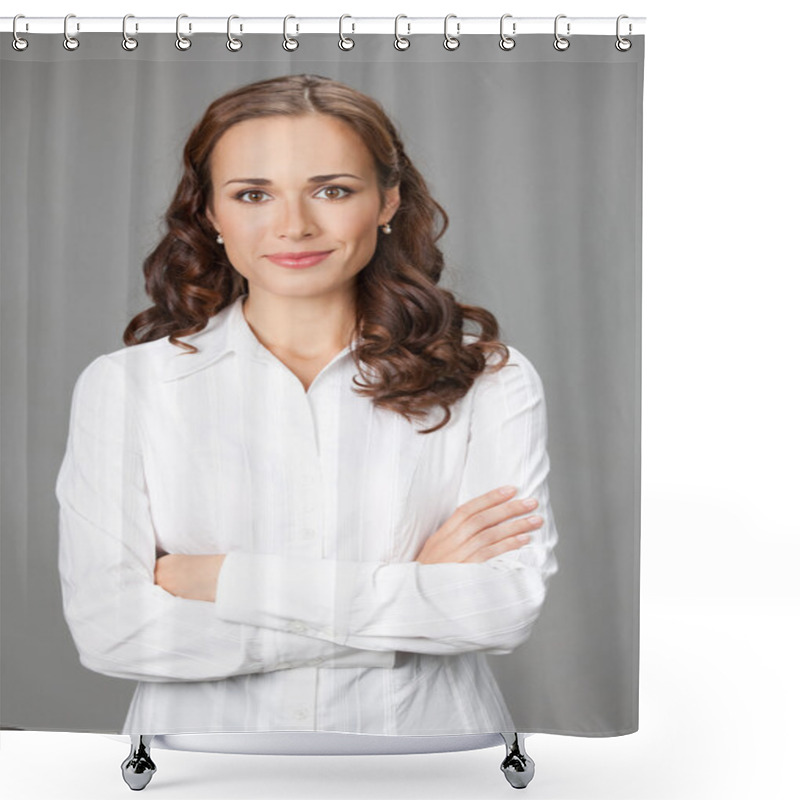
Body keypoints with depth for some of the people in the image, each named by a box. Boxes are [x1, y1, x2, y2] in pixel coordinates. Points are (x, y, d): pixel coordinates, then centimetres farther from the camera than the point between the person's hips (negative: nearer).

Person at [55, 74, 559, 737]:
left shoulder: (491, 382, -8)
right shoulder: (120, 388, -8)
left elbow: (510, 603, -17)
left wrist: (230, 581, -18)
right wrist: (413, 591, -18)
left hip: (424, 722, 0)